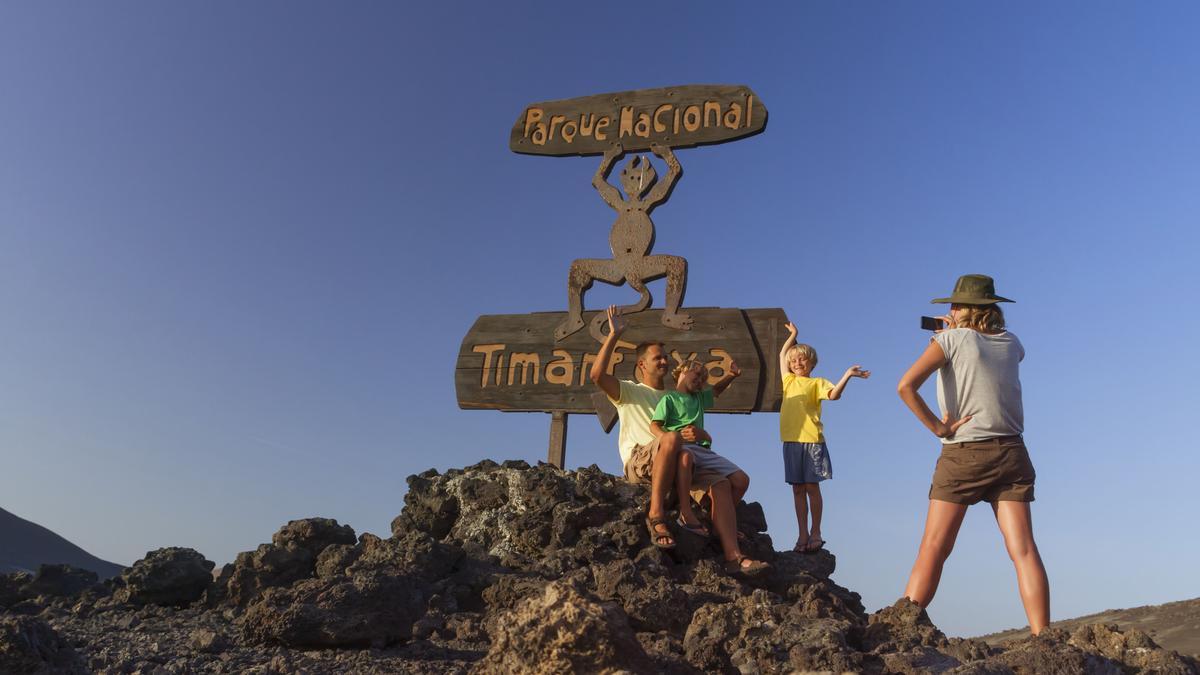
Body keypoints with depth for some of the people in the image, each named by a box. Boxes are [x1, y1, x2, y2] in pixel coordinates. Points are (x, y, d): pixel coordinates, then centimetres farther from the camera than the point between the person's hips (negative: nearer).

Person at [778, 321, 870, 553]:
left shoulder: (817, 383, 4)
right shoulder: (789, 380, 16)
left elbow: (834, 394, -16)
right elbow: (782, 354, 30)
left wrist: (847, 375, -27)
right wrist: (793, 334, 35)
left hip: (812, 440, -4)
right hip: (791, 440, 4)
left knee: (812, 487, 0)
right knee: (797, 489, 5)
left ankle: (815, 533, 10)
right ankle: (803, 535, 10)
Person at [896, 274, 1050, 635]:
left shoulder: (951, 339, -4)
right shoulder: (1012, 343, 9)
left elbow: (906, 385, -16)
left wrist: (937, 426, -9)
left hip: (963, 454, -4)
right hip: (1011, 453, 4)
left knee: (932, 552, -2)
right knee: (1023, 550, -1)